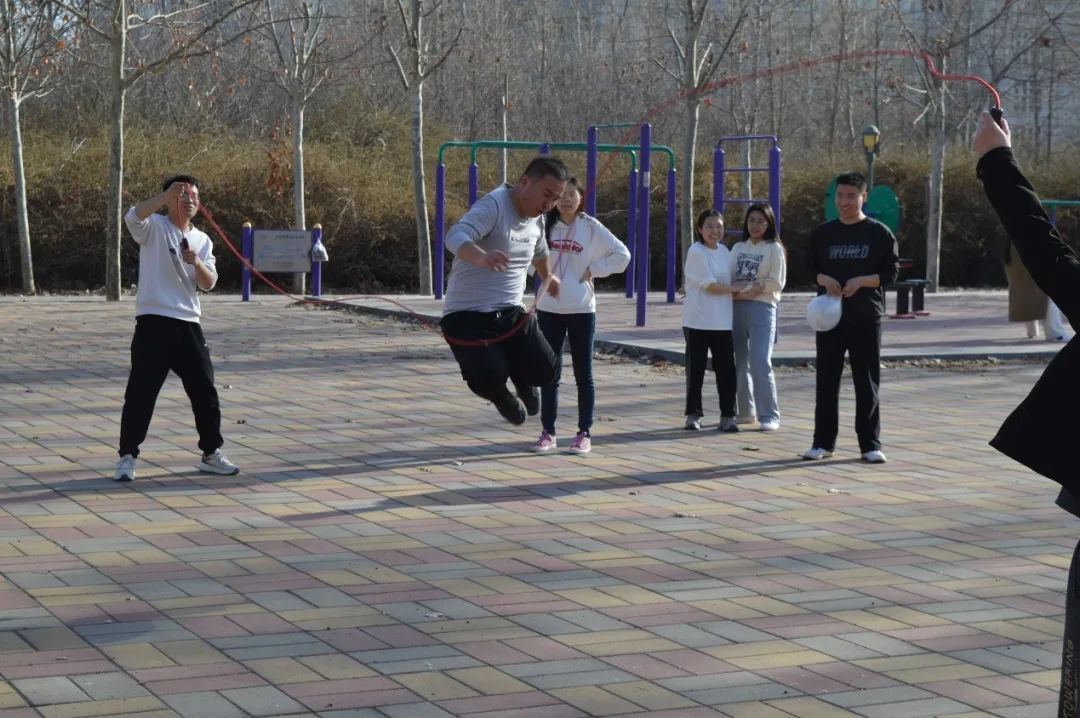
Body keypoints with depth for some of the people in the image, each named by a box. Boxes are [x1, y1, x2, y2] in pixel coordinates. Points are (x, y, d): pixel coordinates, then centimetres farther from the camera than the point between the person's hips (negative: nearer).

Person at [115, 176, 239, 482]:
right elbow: (133, 216, -25)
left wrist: (195, 263, -17)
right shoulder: (154, 228, -1)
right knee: (141, 392, -3)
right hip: (154, 322, -5)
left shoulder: (202, 240, 13)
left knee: (204, 389, 7)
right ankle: (127, 457, 6)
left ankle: (211, 453, 20)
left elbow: (209, 283, 4)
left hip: (188, 324, 5)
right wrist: (167, 195, -32)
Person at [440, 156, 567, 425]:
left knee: (544, 370, -12)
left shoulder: (537, 218, 8)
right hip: (466, 316, -7)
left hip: (510, 313, 7)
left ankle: (523, 382, 28)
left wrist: (547, 276, 49)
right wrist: (482, 257, -58)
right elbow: (456, 236, -37)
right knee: (488, 377, -27)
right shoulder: (493, 206, -19)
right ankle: (500, 395, 14)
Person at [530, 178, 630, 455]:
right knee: (549, 373, 6)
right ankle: (548, 432, 14)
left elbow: (622, 255, -2)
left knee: (583, 374, 5)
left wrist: (592, 270, -8)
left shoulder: (591, 227, -4)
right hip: (549, 309, 2)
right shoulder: (544, 225, 0)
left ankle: (584, 434, 11)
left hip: (581, 310, -2)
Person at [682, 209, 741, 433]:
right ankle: (693, 414, 12)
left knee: (726, 369, 1)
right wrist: (735, 288, -6)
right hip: (698, 321, -5)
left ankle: (727, 416, 7)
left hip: (723, 321, 5)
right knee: (696, 368, 3)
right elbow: (709, 285, -12)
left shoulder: (724, 251, 11)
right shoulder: (696, 252, -9)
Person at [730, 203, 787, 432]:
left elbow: (777, 283, -5)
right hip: (737, 307, 5)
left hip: (762, 308, -5)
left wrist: (753, 288, -13)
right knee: (740, 362, 8)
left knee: (760, 363, -13)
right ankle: (744, 411, 17)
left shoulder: (774, 249, 2)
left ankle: (769, 415, -9)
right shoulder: (738, 248, 15)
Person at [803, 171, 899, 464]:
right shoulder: (823, 233, 7)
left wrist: (861, 281, -18)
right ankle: (823, 442, 12)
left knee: (867, 382, 1)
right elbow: (810, 268, 10)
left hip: (867, 318, -2)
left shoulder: (879, 233, 0)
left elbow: (891, 272, -2)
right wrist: (824, 280, -12)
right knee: (827, 380, 4)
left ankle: (870, 444, 7)